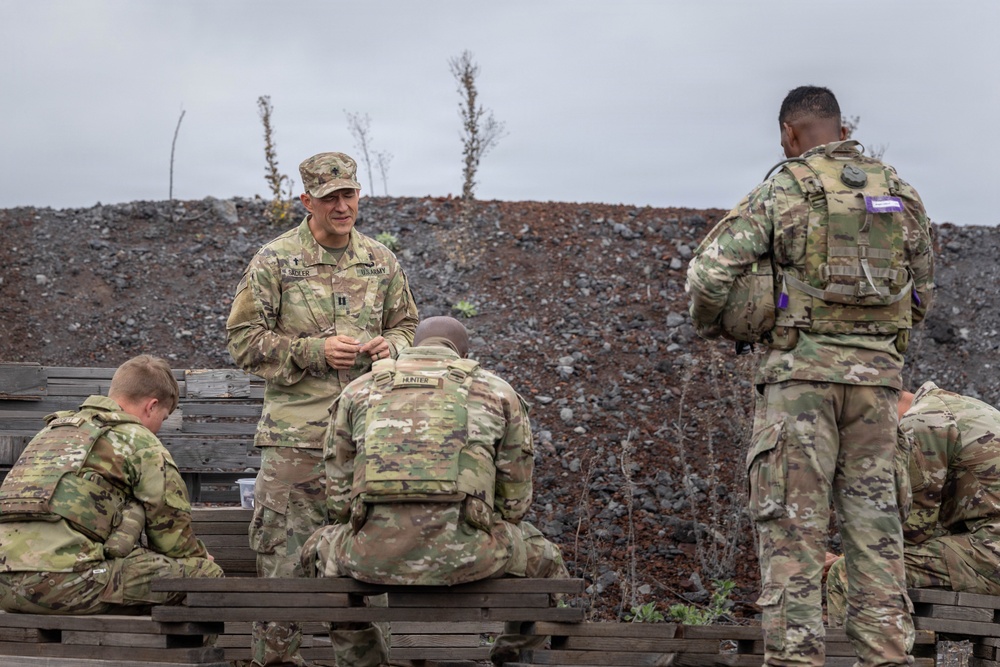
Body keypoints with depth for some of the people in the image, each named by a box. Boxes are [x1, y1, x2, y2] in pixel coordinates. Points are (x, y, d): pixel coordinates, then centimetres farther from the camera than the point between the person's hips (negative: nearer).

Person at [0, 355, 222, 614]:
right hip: (66, 580, -8)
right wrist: (201, 561, 29)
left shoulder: (52, 430, 28)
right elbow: (175, 539, 7)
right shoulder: (140, 441, 6)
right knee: (206, 574, -2)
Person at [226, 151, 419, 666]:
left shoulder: (380, 261, 11)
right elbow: (244, 339, -4)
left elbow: (407, 325, 21)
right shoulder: (274, 261, -3)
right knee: (284, 551, -3)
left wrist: (392, 345, -3)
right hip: (295, 434, -4)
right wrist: (316, 351, -15)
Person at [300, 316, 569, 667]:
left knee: (321, 552, 36)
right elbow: (514, 500, 19)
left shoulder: (357, 392, 22)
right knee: (543, 562, 30)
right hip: (461, 553, -1)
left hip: (375, 554, 1)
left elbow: (339, 495, 21)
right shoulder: (498, 391, 18)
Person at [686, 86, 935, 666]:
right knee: (874, 520, 8)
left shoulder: (782, 191, -3)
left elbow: (709, 274, -8)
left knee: (793, 523, -3)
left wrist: (715, 326, 12)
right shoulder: (902, 195, 11)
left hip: (802, 370, -4)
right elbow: (921, 296, 16)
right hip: (878, 372, 4)